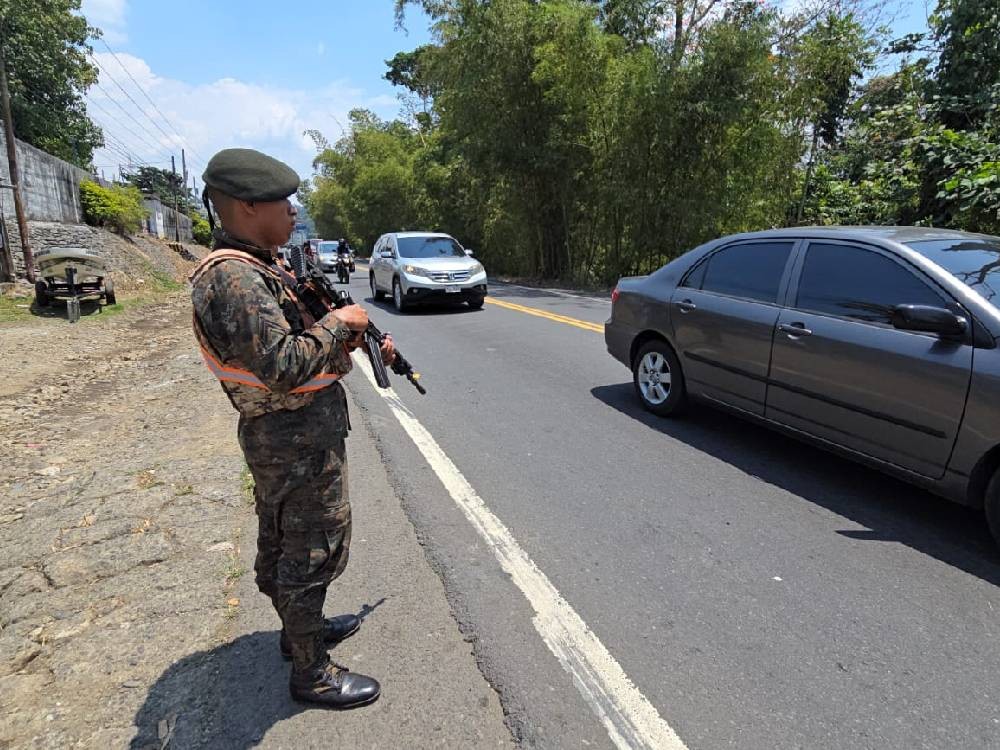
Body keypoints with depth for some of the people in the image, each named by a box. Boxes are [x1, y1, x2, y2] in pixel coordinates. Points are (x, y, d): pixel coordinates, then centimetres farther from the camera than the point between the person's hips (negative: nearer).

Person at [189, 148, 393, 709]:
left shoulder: (255, 268, 10)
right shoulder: (232, 278, -23)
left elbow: (299, 340, 15)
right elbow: (283, 365, -32)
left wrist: (361, 341, 4)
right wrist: (338, 323, -19)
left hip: (280, 435, 10)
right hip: (299, 437, -10)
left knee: (282, 541, 23)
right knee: (315, 548, 3)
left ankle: (301, 626, 43)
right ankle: (312, 672, 20)